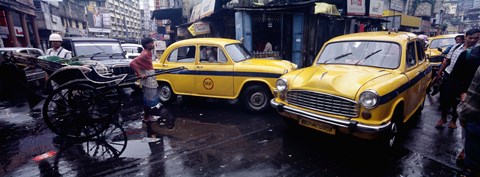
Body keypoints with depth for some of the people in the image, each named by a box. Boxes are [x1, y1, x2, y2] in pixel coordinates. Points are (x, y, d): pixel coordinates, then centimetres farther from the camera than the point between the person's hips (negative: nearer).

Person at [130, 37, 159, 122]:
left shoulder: (148, 53, 8)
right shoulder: (144, 54, -20)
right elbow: (132, 63, -26)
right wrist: (140, 74, -25)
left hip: (150, 78, 9)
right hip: (147, 79, -9)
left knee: (149, 98, 17)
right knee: (148, 98, 0)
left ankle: (148, 114, 28)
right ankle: (146, 117, 11)